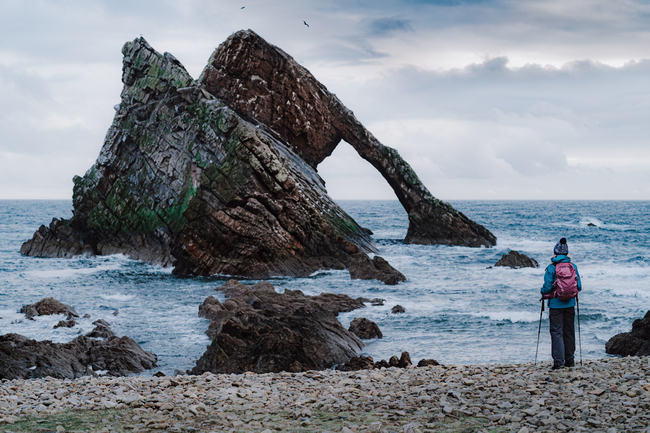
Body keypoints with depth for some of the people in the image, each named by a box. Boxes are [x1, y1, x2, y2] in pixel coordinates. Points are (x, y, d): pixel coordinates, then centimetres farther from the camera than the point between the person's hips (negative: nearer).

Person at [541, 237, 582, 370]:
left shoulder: (551, 268, -12)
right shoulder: (573, 267, -1)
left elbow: (547, 288, -13)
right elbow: (579, 287, 2)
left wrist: (543, 292, 9)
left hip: (556, 304, -4)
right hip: (570, 304, 4)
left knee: (557, 332, 0)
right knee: (569, 332, 14)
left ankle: (558, 361, -7)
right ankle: (569, 360, 21)